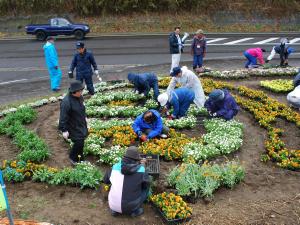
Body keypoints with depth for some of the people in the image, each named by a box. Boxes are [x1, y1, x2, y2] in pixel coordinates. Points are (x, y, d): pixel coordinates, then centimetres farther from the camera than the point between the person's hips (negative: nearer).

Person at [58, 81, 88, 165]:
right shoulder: (66, 102, -28)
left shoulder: (80, 97, -3)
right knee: (79, 142, -7)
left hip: (81, 124, 8)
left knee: (81, 142, 16)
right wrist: (64, 130, -20)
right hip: (73, 126, -8)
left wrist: (84, 117, 23)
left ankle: (80, 158, 35)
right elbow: (63, 117, -24)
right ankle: (73, 158, 20)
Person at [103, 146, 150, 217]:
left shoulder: (115, 167, -6)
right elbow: (147, 184, 6)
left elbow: (106, 180, 12)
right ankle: (135, 210, 13)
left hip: (113, 204, 3)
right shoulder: (141, 170, -15)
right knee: (146, 188, 18)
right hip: (130, 207, -3)